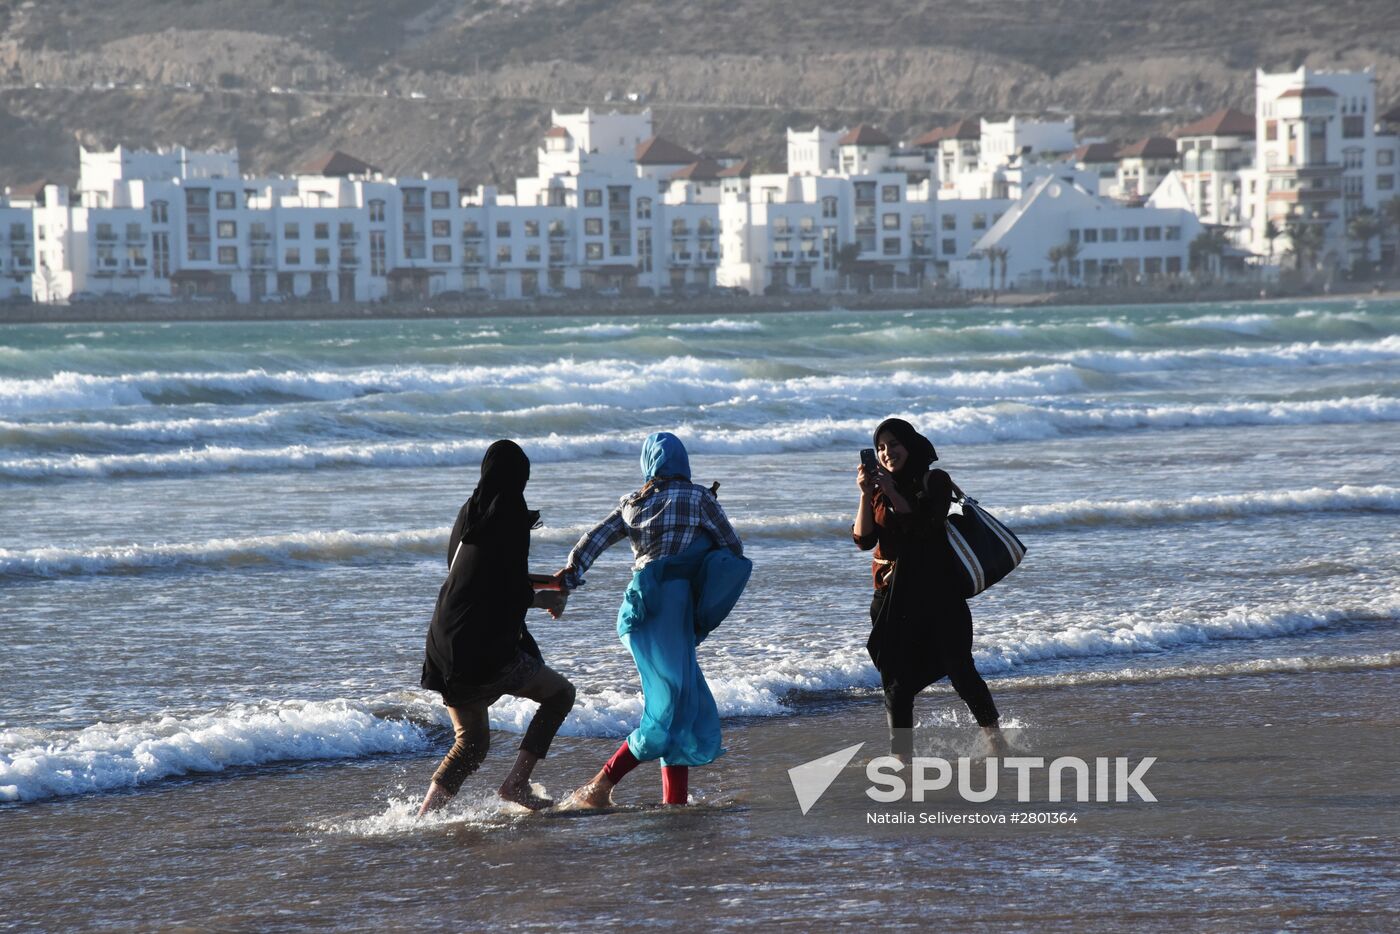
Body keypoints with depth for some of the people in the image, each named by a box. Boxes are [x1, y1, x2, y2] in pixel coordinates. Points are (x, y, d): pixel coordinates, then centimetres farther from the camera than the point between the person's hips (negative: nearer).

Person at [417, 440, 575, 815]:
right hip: (487, 649, -7)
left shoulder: (469, 514, 11)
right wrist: (544, 599, 7)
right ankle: (517, 781, 2)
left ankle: (424, 815, 0)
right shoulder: (511, 515, -11)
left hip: (446, 644, 7)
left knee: (472, 742, 16)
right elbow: (515, 591, -14)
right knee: (560, 692, 12)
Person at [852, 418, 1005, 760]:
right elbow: (863, 539, 0)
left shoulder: (935, 481, -1)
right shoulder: (878, 488, 10)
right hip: (892, 595, 4)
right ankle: (902, 756, 3)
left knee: (960, 668, -6)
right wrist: (866, 494, -11)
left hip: (937, 591, -4)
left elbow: (924, 526, -16)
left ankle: (996, 740, 8)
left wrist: (891, 491, -18)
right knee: (896, 681, -1)